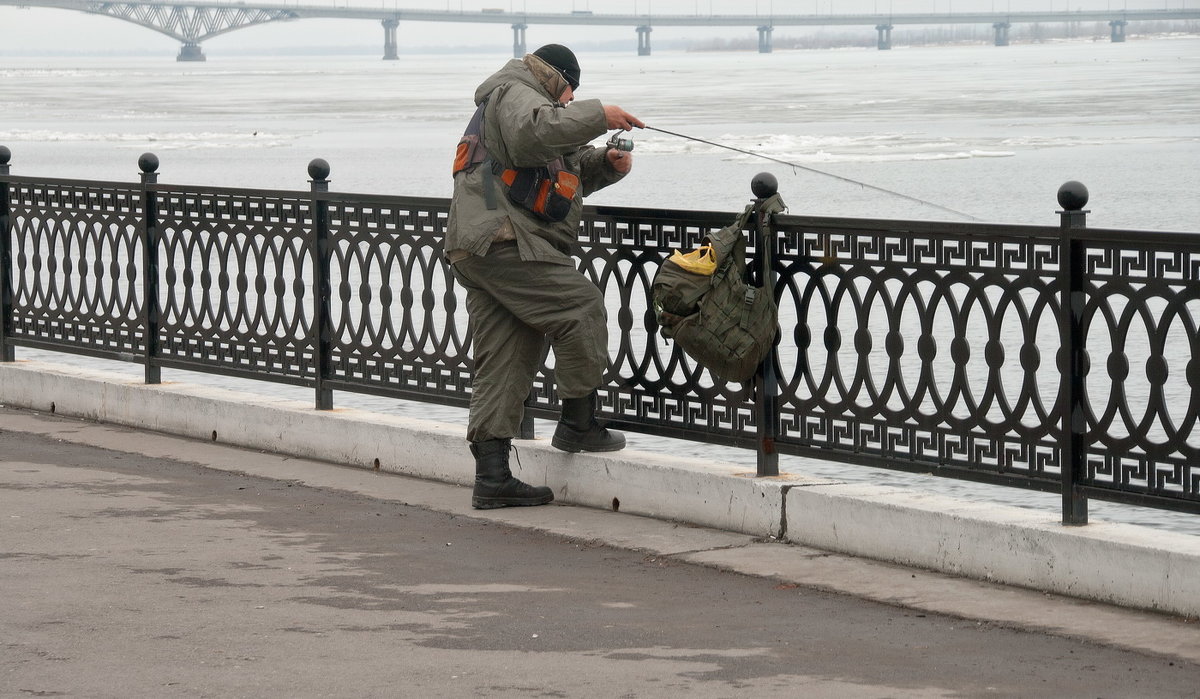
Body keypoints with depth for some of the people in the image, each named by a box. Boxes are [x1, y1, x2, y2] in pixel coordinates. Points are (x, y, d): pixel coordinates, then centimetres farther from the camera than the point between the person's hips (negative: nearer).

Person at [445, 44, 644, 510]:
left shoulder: (522, 100, 33)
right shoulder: (516, 95, -1)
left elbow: (572, 168, 30)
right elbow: (533, 131, -26)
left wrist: (607, 162, 10)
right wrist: (597, 115, -24)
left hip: (474, 251, 11)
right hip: (504, 241, -11)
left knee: (504, 363, 6)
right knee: (582, 309, -9)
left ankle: (492, 478, 3)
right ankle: (578, 425, -2)